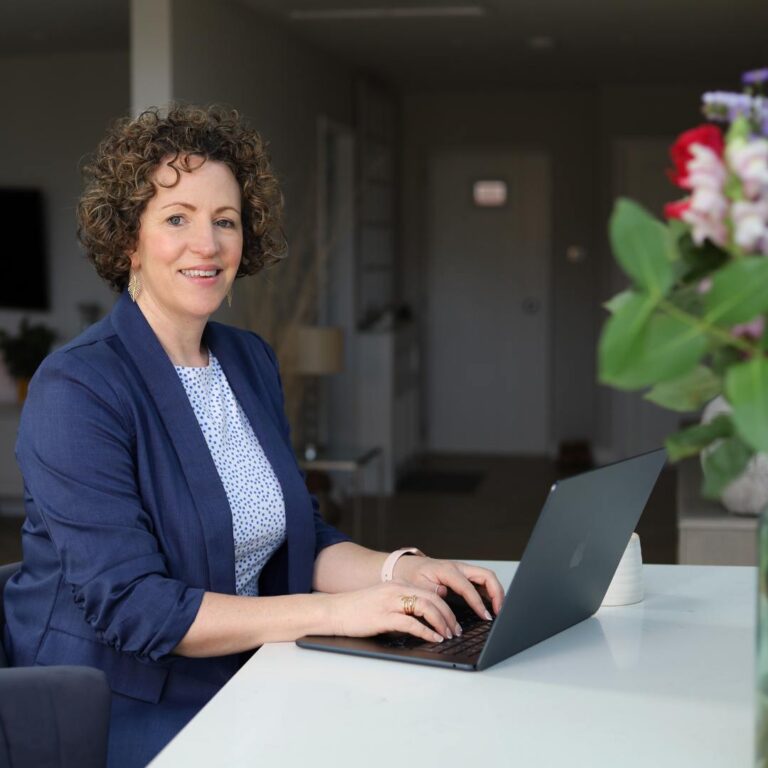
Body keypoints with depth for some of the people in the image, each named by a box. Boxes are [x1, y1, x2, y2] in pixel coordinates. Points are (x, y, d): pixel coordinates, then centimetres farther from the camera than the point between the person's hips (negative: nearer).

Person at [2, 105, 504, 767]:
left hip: (239, 685, 7)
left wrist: (400, 570, -9)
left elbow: (303, 538, 10)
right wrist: (335, 612, -26)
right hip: (118, 712, -6)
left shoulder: (251, 360, 9)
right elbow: (131, 606, -21)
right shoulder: (77, 389, -15)